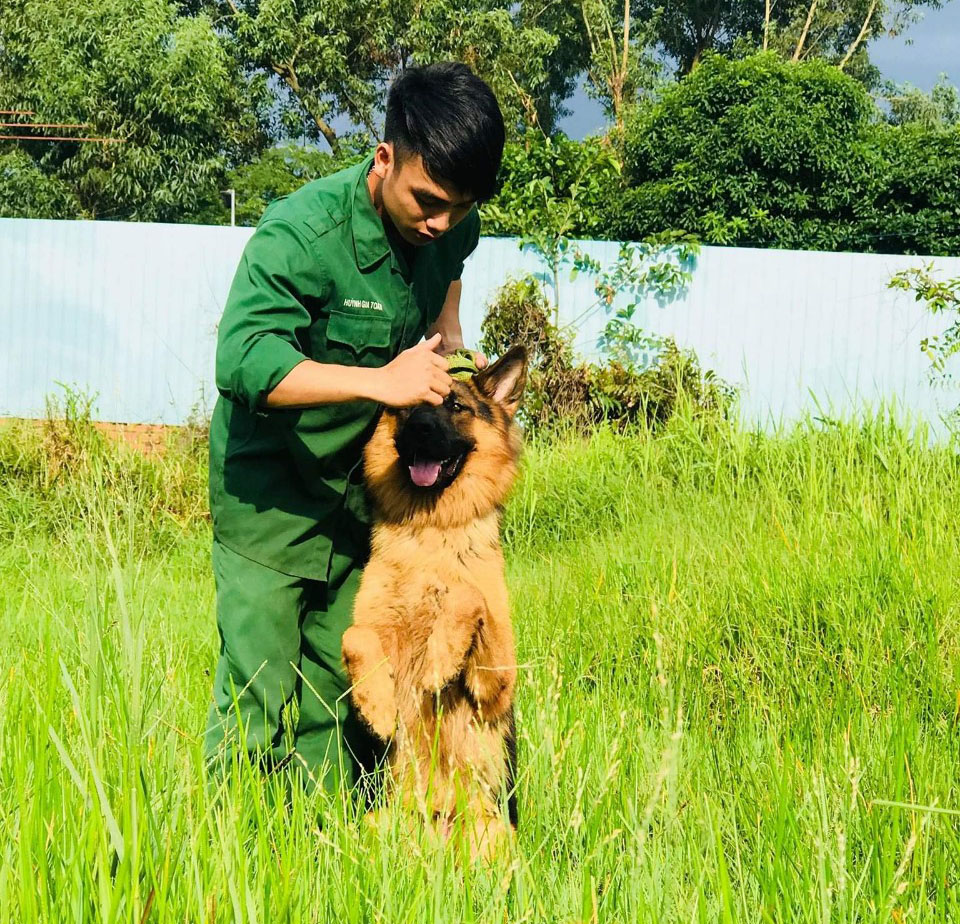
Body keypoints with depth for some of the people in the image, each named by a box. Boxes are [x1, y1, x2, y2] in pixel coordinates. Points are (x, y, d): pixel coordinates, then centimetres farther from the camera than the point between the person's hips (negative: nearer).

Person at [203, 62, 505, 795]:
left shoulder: (452, 229, -4)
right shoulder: (300, 234, -26)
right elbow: (242, 362, -38)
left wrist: (449, 336, 6)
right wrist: (379, 381, -43)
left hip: (372, 487, 7)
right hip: (272, 493, -6)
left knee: (346, 693, 12)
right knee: (260, 701, -8)